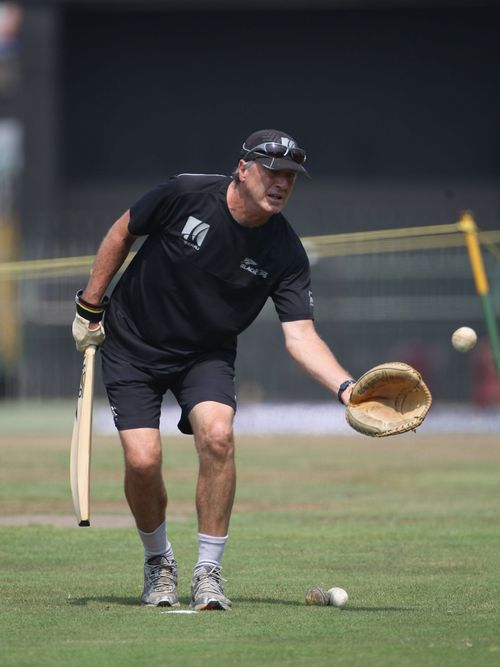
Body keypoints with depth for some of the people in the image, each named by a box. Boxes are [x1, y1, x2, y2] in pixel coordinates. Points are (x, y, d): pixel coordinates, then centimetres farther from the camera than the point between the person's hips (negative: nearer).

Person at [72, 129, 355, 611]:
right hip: (133, 347, -1)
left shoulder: (285, 254, -16)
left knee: (217, 435, -26)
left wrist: (345, 386, -38)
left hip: (206, 354, 1)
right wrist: (89, 307, 0)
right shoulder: (184, 195, -20)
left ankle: (208, 572, -13)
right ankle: (158, 562, 16)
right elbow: (123, 232, -3)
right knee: (143, 459, -15)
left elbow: (300, 336, -21)